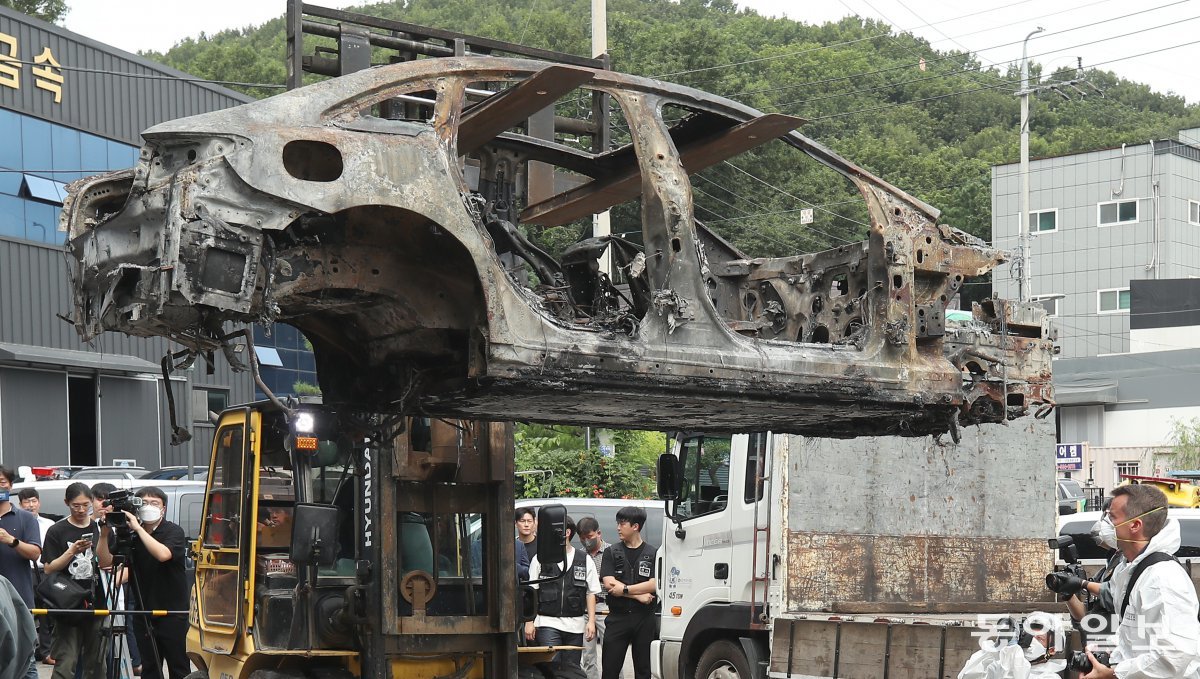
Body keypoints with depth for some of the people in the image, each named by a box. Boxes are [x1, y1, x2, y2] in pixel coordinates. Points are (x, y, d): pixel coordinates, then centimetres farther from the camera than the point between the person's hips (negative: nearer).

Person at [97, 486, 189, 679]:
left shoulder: (174, 532, -6)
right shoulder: (128, 534, 4)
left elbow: (162, 554, -26)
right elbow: (105, 562, -1)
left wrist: (138, 528, -23)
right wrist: (105, 531, -13)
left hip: (173, 612, -4)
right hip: (144, 613, 4)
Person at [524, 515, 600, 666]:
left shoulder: (585, 560, 7)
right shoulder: (539, 560, 5)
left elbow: (591, 593, 8)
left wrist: (591, 621, 0)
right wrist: (529, 622, -1)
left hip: (575, 625, 1)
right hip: (547, 623, -1)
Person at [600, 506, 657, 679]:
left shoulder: (652, 554, 4)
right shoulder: (611, 553, 7)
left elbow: (655, 584, -8)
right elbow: (609, 584, -5)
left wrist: (625, 589, -11)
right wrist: (639, 595, -11)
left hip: (644, 618, -1)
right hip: (618, 617, 1)